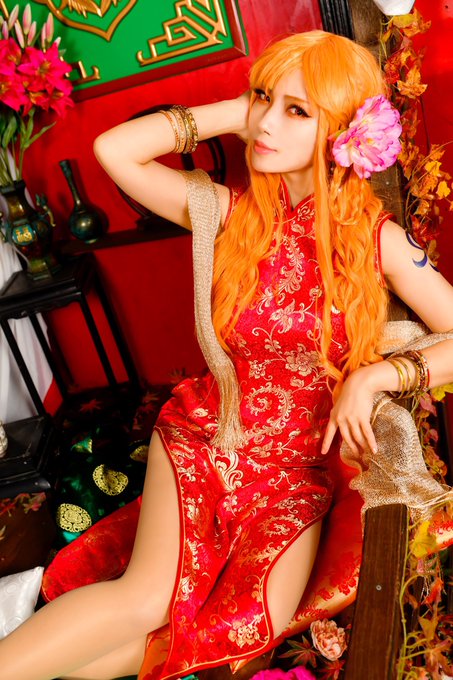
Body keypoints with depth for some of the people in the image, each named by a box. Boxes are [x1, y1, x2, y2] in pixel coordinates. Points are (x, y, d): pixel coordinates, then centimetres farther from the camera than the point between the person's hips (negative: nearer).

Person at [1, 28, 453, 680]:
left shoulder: (377, 239, -7)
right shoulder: (232, 213, -4)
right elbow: (113, 150, -12)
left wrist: (375, 376, -24)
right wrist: (236, 111, -10)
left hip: (300, 469, 1)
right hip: (201, 438, 0)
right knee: (147, 599, -22)